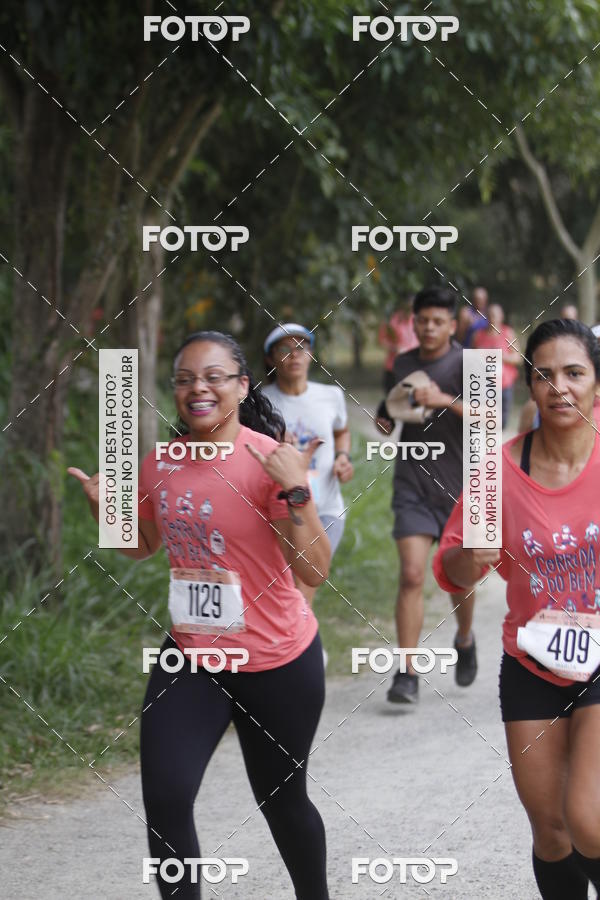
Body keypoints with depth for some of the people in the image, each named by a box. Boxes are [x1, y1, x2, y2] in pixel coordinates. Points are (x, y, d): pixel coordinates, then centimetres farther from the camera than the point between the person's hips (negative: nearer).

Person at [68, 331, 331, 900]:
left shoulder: (268, 462, -17)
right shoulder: (159, 465, -1)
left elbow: (315, 571, -21)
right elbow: (144, 545, 19)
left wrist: (296, 491, -32)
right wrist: (105, 509, 0)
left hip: (277, 664, -4)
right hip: (191, 656, 4)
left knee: (281, 800, 13)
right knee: (164, 799, -9)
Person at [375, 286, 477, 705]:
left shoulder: (466, 363, -8)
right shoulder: (403, 364, 9)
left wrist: (445, 400, -37)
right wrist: (385, 419, 4)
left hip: (459, 485, -2)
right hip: (413, 485, 2)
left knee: (459, 578, 10)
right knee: (412, 575, -10)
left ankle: (465, 640, 41)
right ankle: (407, 674, -8)